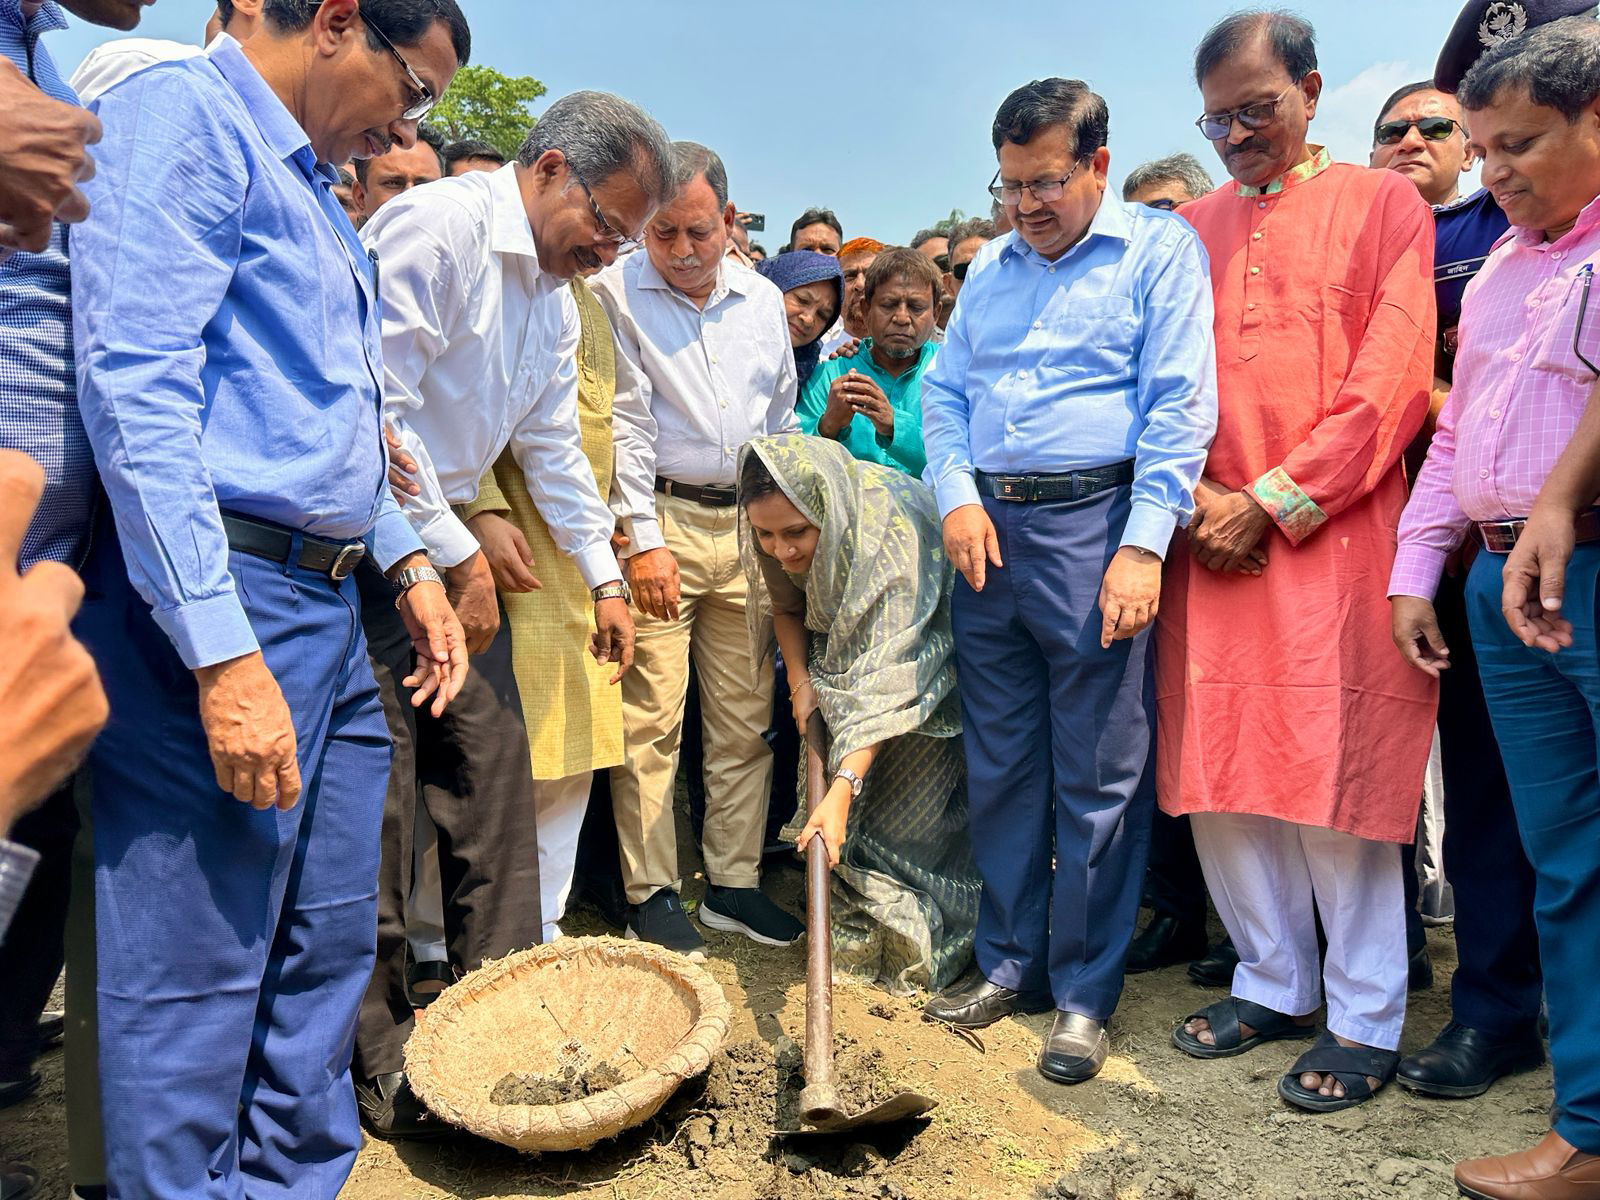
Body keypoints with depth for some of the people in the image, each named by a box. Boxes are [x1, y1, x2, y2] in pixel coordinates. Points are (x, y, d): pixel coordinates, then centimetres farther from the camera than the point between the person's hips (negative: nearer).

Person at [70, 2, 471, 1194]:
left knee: (330, 945, 14)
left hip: (331, 608, 9)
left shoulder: (319, 193, 21)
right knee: (196, 975, -1)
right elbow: (136, 390, -18)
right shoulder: (184, 113, -6)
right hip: (217, 603, -9)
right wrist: (223, 653, -22)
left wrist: (407, 560, 14)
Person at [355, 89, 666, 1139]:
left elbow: (555, 446, 20)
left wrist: (603, 577, 19)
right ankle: (380, 1057, 12)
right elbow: (377, 410, -20)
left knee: (496, 775, 8)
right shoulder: (436, 226, -15)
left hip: (454, 550, 9)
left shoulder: (555, 295, 14)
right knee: (375, 799, -3)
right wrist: (458, 557, -16)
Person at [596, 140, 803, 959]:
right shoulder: (615, 293, -1)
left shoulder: (764, 300, 13)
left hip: (750, 525, 5)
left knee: (747, 716, 7)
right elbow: (624, 424, -5)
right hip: (662, 521, -4)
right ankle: (650, 894, 9)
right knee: (651, 718, -4)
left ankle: (734, 883, 19)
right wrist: (644, 538, -9)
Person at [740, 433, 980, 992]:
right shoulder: (777, 541, -20)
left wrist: (843, 790, -49)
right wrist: (801, 682, -11)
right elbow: (785, 606, 3)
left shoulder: (891, 528, -40)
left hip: (928, 658, -5)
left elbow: (884, 680, -43)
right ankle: (856, 939, 13)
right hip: (841, 655, 6)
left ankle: (912, 944, 10)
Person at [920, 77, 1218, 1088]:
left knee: (1097, 777, 0)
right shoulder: (990, 271, 19)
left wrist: (1143, 545, -16)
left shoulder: (1160, 249, 2)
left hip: (1095, 524, -5)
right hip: (989, 534, 6)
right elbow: (945, 392, 17)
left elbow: (1180, 403, -8)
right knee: (1000, 766, 11)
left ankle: (1084, 993, 15)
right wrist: (958, 495, -1)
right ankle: (1010, 963, 26)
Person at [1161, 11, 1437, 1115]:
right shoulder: (1192, 228, 17)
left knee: (1333, 770, -4)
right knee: (1219, 772, 5)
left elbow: (1392, 380, -4)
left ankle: (1367, 1019, 11)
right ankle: (1275, 983, 21)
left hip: (1331, 536, -4)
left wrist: (1274, 500, -11)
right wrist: (1195, 496, -5)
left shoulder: (1380, 203, 6)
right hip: (1212, 540, 4)